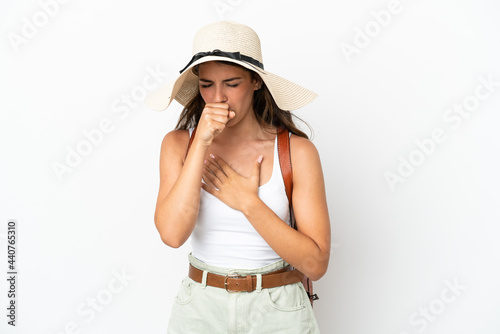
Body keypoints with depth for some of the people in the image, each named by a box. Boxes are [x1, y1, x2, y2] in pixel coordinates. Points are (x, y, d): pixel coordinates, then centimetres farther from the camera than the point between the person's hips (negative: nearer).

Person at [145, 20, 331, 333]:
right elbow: (172, 234, -20)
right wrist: (201, 144, -23)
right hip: (200, 307, 2)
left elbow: (316, 263, -14)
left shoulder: (296, 151, -12)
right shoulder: (179, 143, -6)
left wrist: (247, 201, -19)